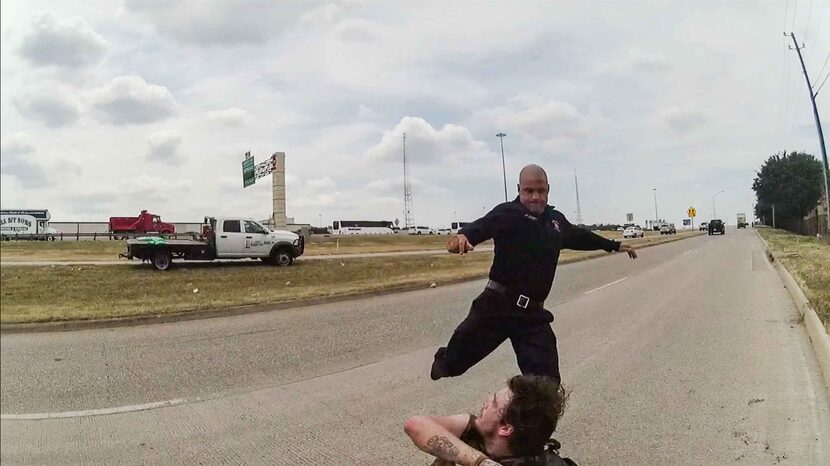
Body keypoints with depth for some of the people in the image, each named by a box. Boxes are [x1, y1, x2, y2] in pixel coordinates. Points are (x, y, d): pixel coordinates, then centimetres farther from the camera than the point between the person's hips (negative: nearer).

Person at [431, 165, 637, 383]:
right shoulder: (508, 213, -7)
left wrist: (614, 245, 44)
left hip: (532, 312, 5)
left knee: (547, 380, 1)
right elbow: (484, 225, -26)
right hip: (497, 304, -4)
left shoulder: (556, 219, 15)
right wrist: (464, 236, -48)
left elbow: (579, 236, 33)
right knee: (454, 361, 8)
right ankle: (444, 361, 43)